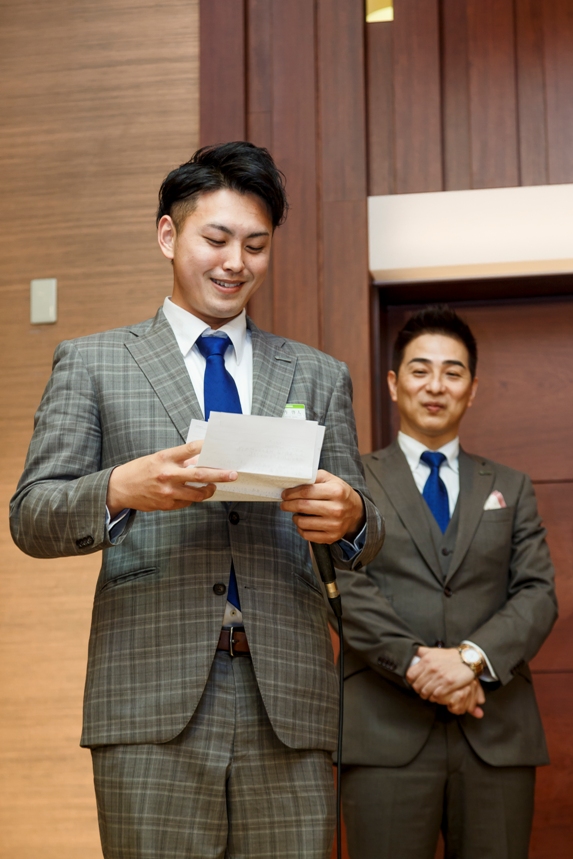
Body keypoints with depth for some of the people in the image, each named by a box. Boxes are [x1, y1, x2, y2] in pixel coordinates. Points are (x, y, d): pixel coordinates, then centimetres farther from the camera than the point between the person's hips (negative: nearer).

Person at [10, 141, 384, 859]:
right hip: (152, 698, -2)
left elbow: (362, 541, 16)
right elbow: (31, 517, 4)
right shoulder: (92, 363, 12)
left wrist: (350, 516, -9)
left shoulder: (318, 376, 17)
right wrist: (120, 490, -17)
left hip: (287, 699, 2)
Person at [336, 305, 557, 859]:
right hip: (386, 731, -2)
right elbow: (346, 590, -2)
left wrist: (473, 657, -13)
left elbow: (537, 594, 5)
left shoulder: (510, 489, 17)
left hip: (497, 735, 2)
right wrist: (417, 663, -16)